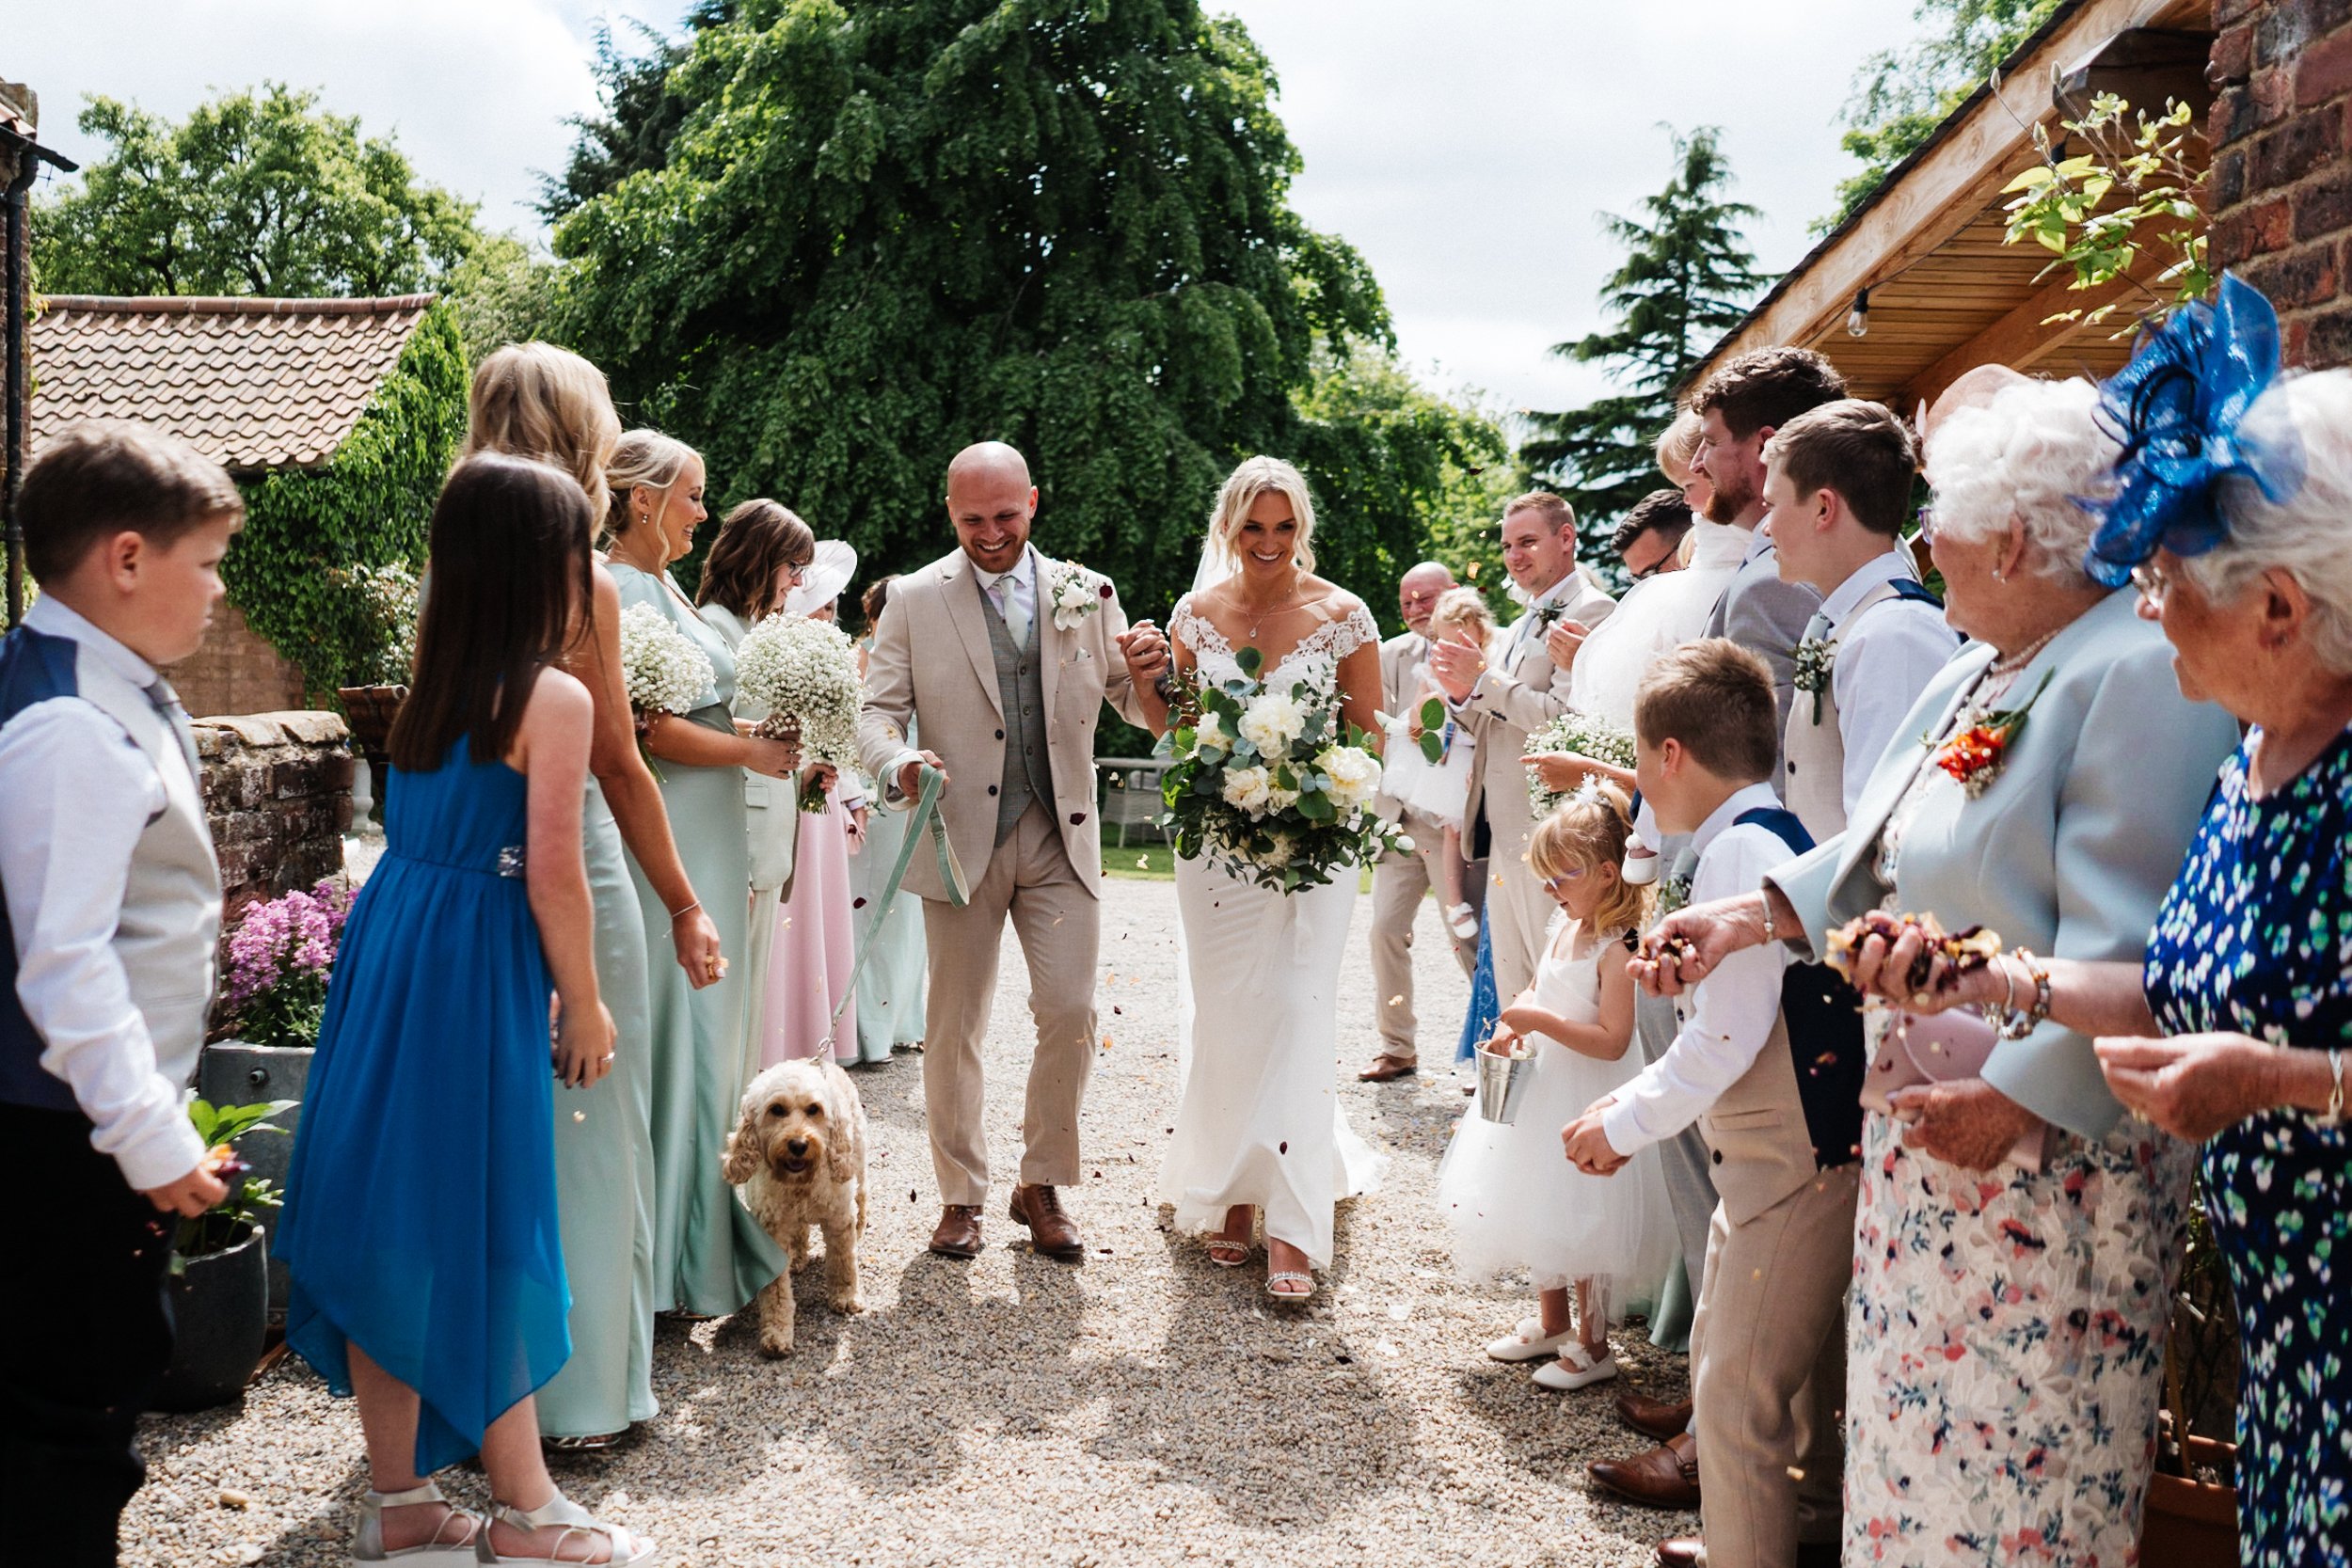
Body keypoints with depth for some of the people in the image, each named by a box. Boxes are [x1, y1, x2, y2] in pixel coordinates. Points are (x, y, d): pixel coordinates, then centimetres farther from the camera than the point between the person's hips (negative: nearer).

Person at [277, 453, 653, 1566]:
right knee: (483, 1235, 3)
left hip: (386, 952, 7)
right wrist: (586, 1008, -4)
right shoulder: (553, 699, -13)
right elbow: (553, 877, -14)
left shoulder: (428, 681, 8)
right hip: (477, 973, -7)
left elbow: (416, 833, 9)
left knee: (389, 1217, 12)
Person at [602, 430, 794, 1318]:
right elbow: (647, 727, -19)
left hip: (707, 842, 10)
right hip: (666, 842, -10)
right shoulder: (625, 589, -13)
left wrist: (773, 741, 7)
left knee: (703, 1034, 15)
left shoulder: (665, 586, 17)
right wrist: (751, 751, -11)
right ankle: (668, 1256, 7)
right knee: (671, 1033, -4)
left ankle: (700, 1234, 26)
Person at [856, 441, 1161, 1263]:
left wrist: (1148, 675, -16)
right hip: (962, 839, -1)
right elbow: (878, 711, -1)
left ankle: (1042, 1187, 17)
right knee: (954, 1026, 6)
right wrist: (899, 764, -24)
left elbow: (1139, 711, 8)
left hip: (1062, 837, 1)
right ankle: (960, 1196, 22)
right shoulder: (915, 600, 1)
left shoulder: (1087, 593, 6)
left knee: (1070, 1012, -2)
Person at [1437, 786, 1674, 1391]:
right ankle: (1551, 1325, 37)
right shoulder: (1562, 930, 4)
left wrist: (1541, 1021, -27)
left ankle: (1591, 1346, 19)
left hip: (1587, 1104, -9)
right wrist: (1513, 1025, -1)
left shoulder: (1617, 951, -22)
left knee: (1579, 1222, 2)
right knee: (1542, 1212, 19)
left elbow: (1612, 1041, -27)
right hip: (1542, 1091, 9)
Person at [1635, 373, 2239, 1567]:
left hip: (2047, 1142, -9)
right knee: (1916, 1422, 19)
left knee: (2020, 1463, 4)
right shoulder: (1976, 676, 12)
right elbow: (1878, 860, 19)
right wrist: (1756, 912, 8)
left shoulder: (2138, 676, -18)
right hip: (1924, 1120, 9)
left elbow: (2121, 948, -24)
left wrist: (2019, 1098, -25)